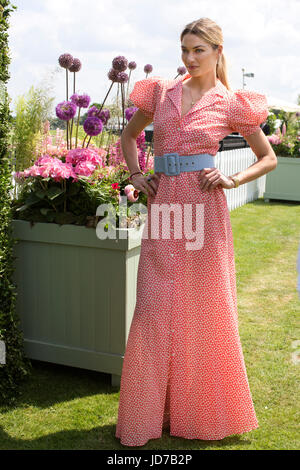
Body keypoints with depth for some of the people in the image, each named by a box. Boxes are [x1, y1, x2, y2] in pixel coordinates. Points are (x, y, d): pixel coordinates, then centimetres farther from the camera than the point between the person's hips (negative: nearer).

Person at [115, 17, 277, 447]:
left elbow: (269, 158, 11)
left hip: (203, 208, -2)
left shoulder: (230, 104, 3)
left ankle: (201, 411, 26)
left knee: (205, 308, 6)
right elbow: (129, 135, 25)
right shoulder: (161, 91, 11)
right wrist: (136, 175, 10)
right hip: (163, 206, 3)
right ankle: (149, 413, 17)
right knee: (154, 310, 3)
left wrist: (232, 180, -4)